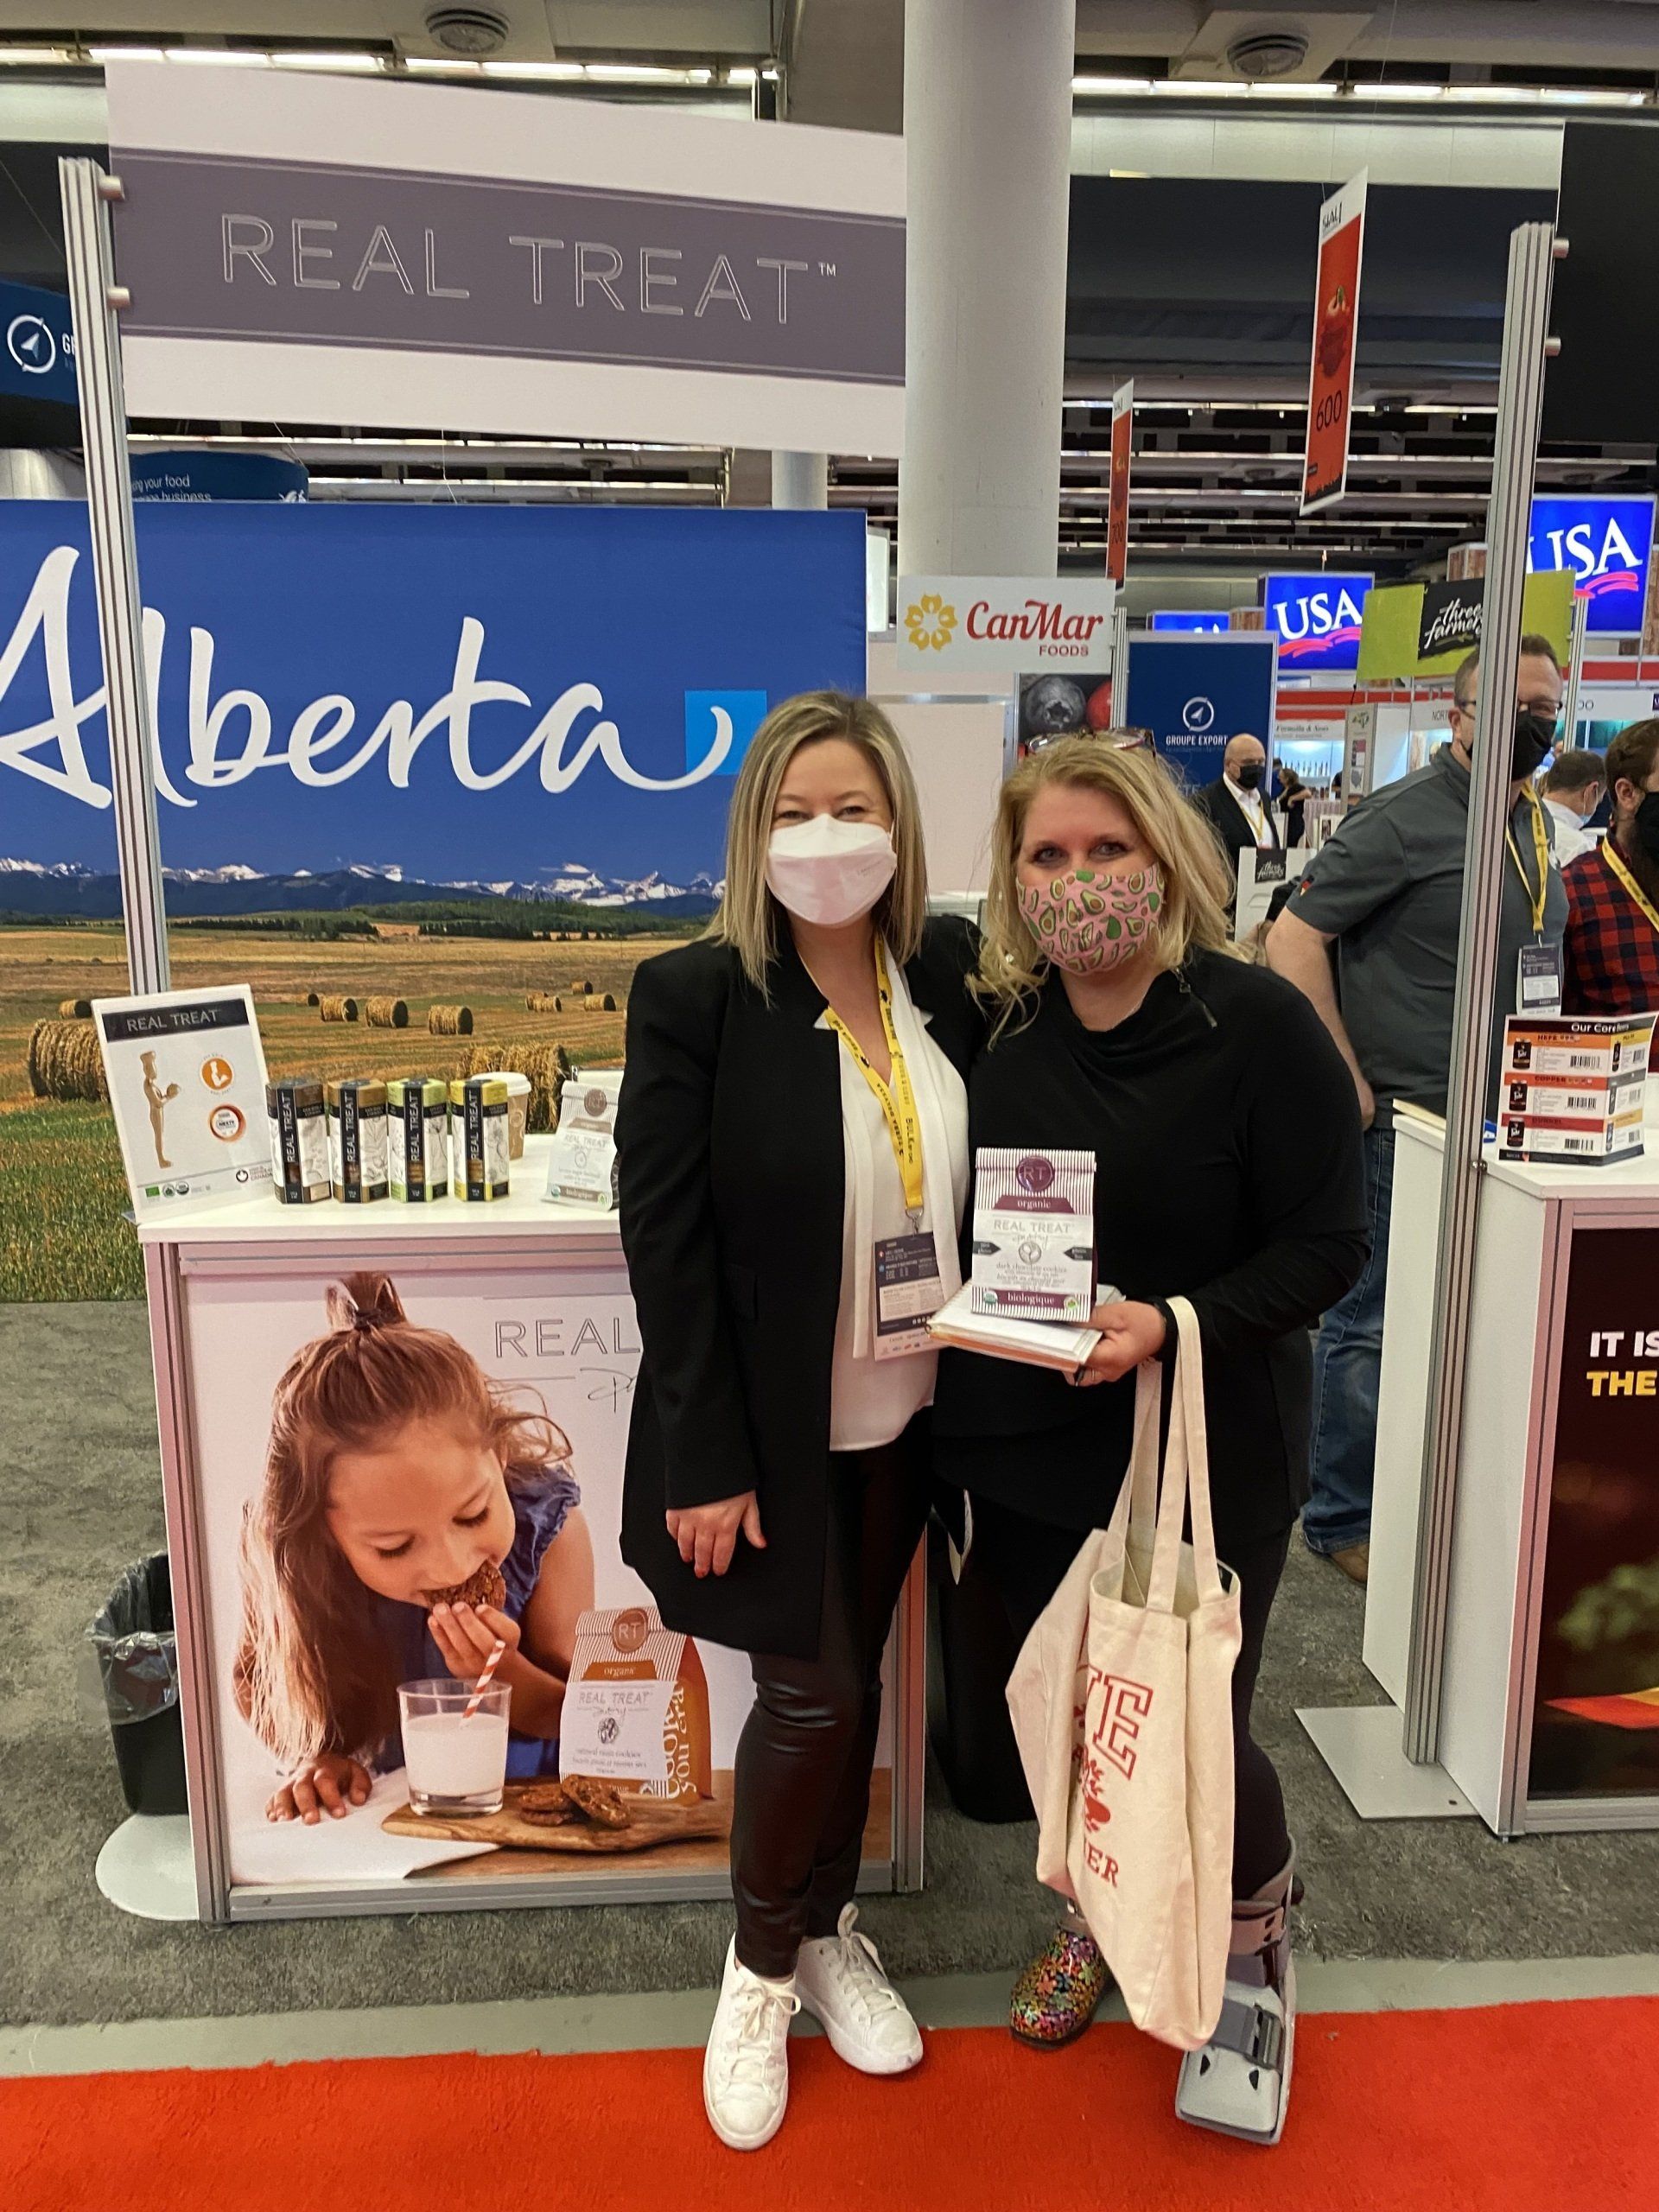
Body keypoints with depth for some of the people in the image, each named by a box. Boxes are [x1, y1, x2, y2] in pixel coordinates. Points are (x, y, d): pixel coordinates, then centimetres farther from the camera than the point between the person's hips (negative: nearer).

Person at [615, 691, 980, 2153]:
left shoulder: (944, 977, -1)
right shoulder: (694, 998, -15)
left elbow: (984, 1187, 6)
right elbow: (667, 1241, -15)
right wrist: (708, 1462, -15)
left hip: (906, 1419, 4)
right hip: (770, 1429, -4)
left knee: (852, 1676, 19)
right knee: (809, 1692, 6)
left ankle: (828, 1929, 43)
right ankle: (764, 1965, 34)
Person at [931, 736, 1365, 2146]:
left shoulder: (1257, 1023, -15)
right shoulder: (996, 1031, -1)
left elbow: (1327, 1242, -13)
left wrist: (1171, 1325, -26)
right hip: (1028, 1450, 4)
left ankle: (1255, 1923, 42)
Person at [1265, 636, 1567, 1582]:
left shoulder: (1535, 823, 12)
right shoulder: (1405, 818, -14)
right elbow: (1294, 938, -19)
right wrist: (1350, 1086, -20)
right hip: (1402, 1118, -8)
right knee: (1374, 1324, 2)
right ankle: (1344, 1522, 18)